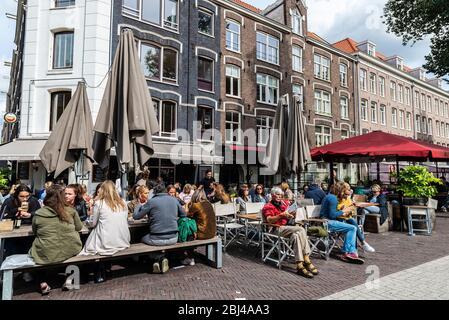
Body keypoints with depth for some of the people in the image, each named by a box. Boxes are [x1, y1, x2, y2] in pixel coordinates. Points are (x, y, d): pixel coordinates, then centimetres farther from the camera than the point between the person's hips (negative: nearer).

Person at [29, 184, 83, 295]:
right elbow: (79, 228, 10)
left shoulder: (38, 214, -7)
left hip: (46, 254, 0)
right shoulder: (71, 211, -5)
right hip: (70, 252, 1)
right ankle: (69, 280, 27)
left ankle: (43, 283, 24)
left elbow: (35, 233, 11)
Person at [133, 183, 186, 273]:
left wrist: (140, 206, 19)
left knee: (143, 238, 28)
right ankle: (162, 259, 15)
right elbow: (183, 215, 15)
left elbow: (136, 216, 0)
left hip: (157, 239, -3)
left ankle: (159, 258, 11)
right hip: (173, 239, 3)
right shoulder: (174, 200, 4)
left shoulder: (151, 201, -7)